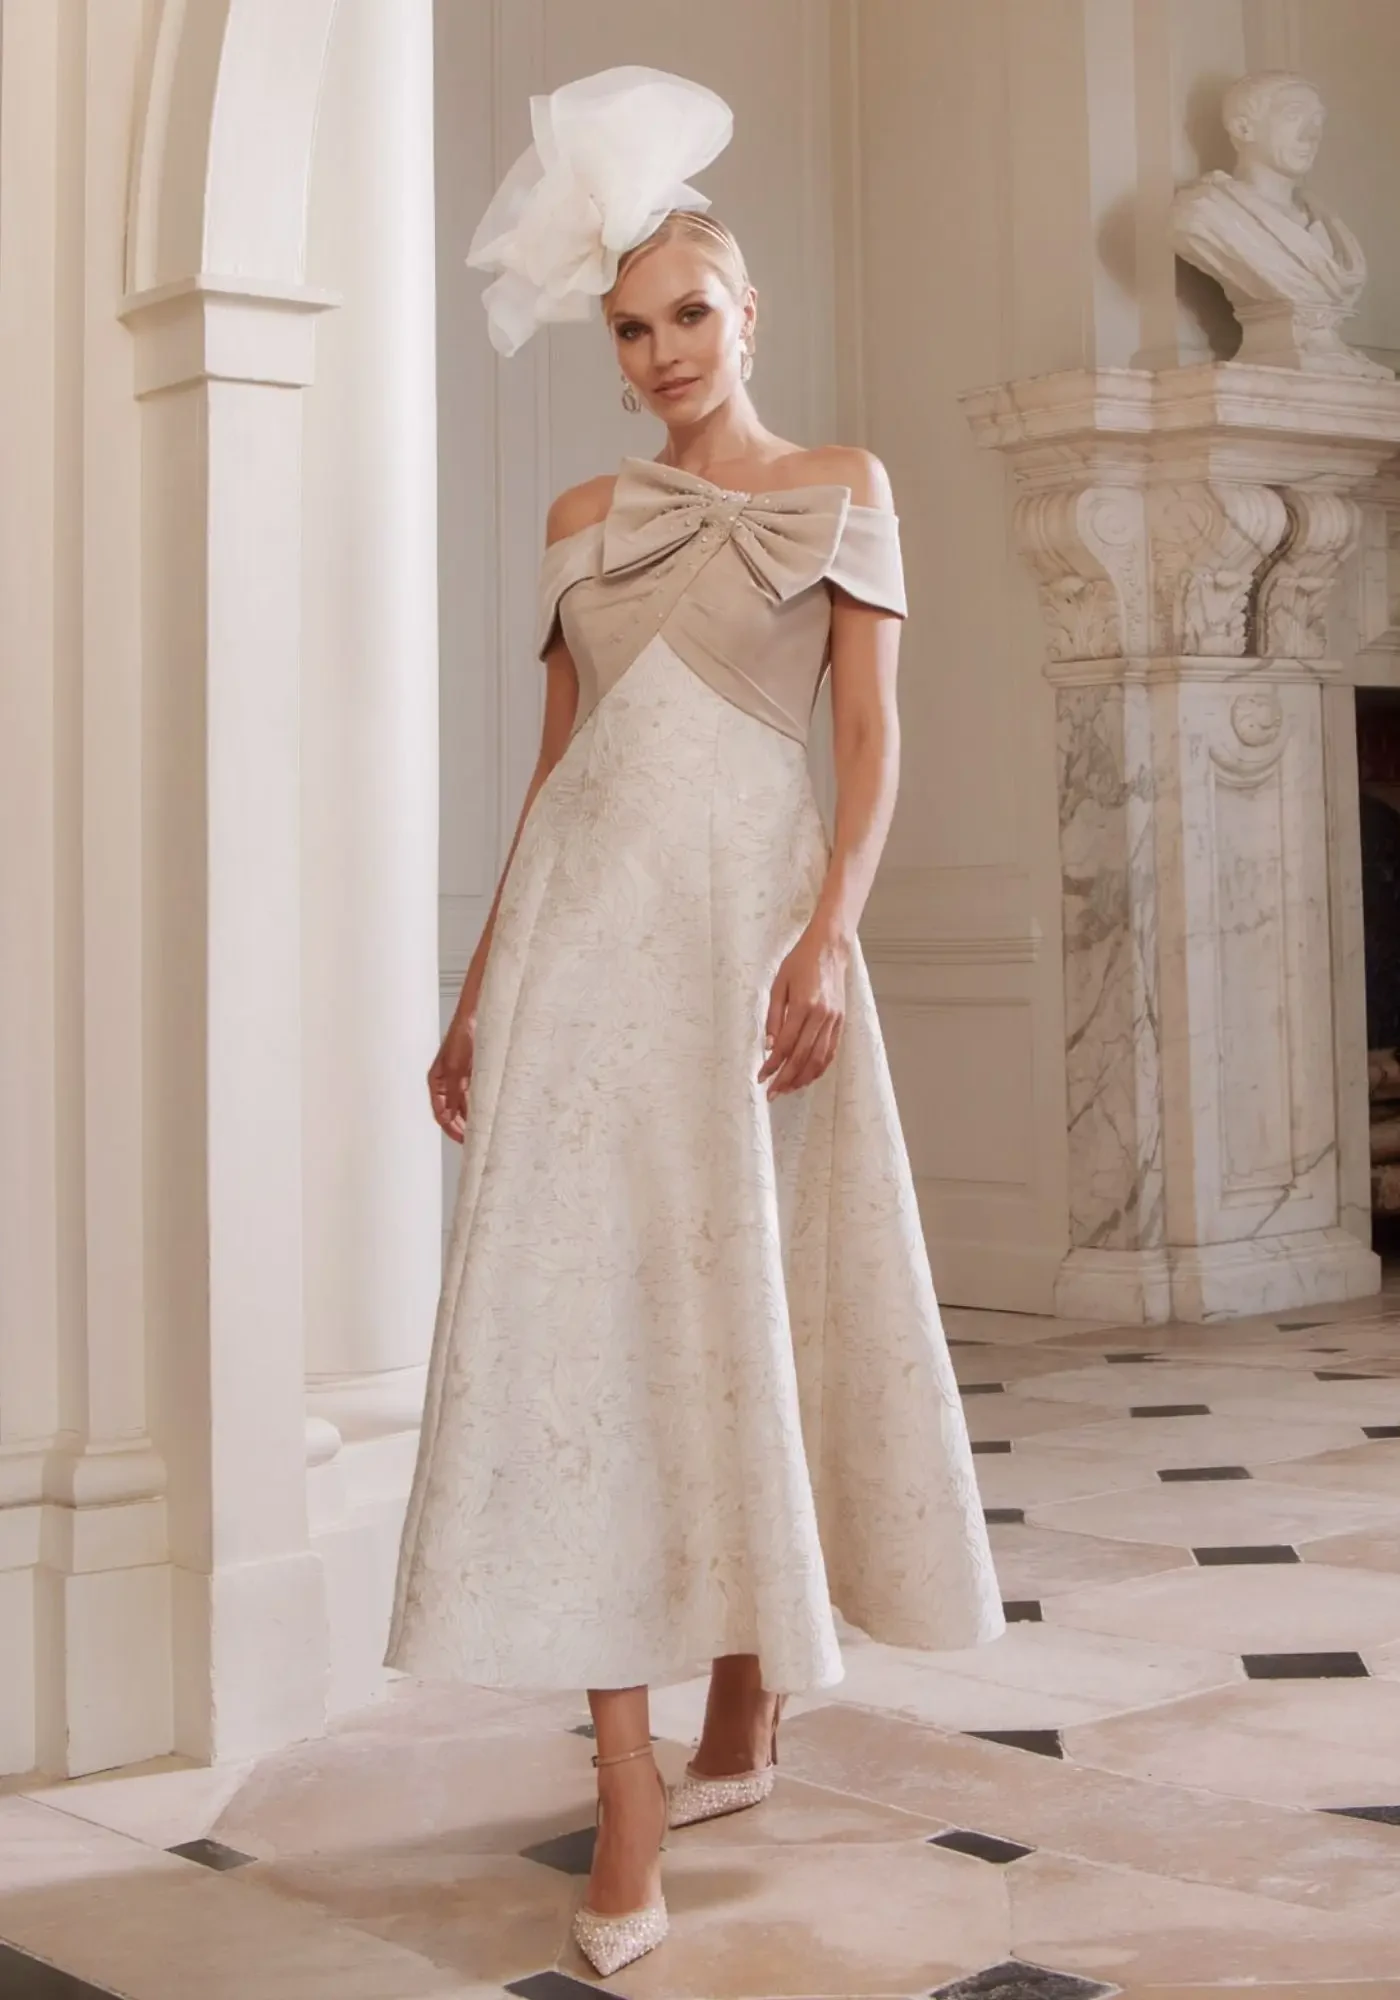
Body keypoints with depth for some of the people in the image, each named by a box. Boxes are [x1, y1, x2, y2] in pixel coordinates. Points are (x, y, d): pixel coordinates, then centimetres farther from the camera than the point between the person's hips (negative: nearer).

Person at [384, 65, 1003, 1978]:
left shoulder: (842, 489, 8)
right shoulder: (583, 519, 16)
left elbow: (872, 737, 0)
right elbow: (556, 759, 16)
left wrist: (828, 936, -15)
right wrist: (481, 984, 11)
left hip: (750, 914, -2)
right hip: (583, 923, 3)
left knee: (750, 1303, 1)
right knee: (581, 1307, -6)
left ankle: (744, 1711, 19)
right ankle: (631, 1783, -3)